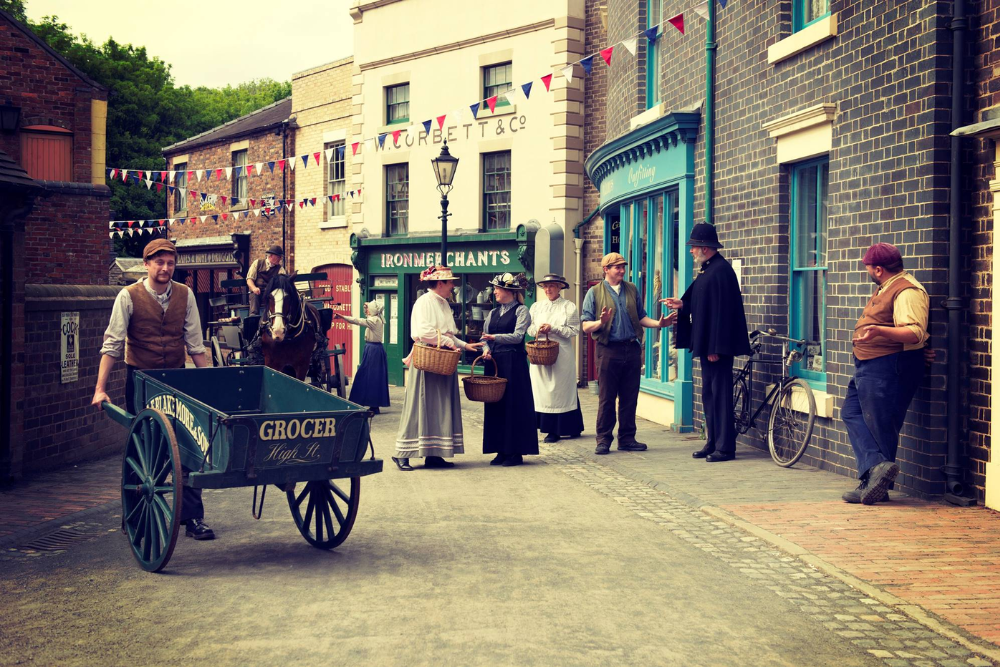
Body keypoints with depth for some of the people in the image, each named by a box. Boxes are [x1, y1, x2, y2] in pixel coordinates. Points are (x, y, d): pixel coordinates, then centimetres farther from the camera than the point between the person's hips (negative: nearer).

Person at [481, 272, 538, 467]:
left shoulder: (521, 311, -3)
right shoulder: (493, 313, 17)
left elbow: (517, 336, -14)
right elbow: (485, 336, 15)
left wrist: (495, 337, -26)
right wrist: (486, 349, -6)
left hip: (513, 363, -7)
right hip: (494, 362, 7)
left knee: (513, 404, -5)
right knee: (495, 404, 5)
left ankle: (516, 452, 1)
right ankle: (501, 450, 11)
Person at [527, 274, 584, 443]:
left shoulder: (568, 306, 2)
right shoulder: (536, 306, 16)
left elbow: (574, 330, -5)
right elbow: (528, 328, 12)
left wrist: (552, 328, -13)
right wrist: (538, 329, -9)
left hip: (561, 355, -4)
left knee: (561, 389, -3)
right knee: (542, 389, -1)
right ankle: (551, 429, 2)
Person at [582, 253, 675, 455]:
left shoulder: (632, 290, 15)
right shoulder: (595, 293, 3)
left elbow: (641, 318, 16)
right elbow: (586, 325, -1)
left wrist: (659, 323, -1)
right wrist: (601, 322, -20)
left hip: (632, 349, 4)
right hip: (609, 350, -4)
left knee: (630, 397, 6)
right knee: (607, 398, -2)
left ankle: (627, 438, 13)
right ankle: (603, 440, 5)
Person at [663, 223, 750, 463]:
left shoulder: (721, 271, -17)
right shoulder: (706, 270, 14)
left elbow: (722, 310, -21)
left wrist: (715, 348, -23)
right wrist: (682, 305, 6)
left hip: (717, 346, -10)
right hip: (706, 344, 10)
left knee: (720, 394, -6)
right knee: (709, 394, 13)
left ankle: (725, 447, -1)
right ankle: (713, 443, 20)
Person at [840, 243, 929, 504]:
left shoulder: (908, 292, -17)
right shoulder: (886, 288, 17)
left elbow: (915, 333, -30)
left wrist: (879, 331, -43)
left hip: (890, 368, -11)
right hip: (869, 366, 11)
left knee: (880, 426, -7)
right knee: (851, 412, 2)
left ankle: (875, 481, -2)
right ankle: (877, 466, -7)